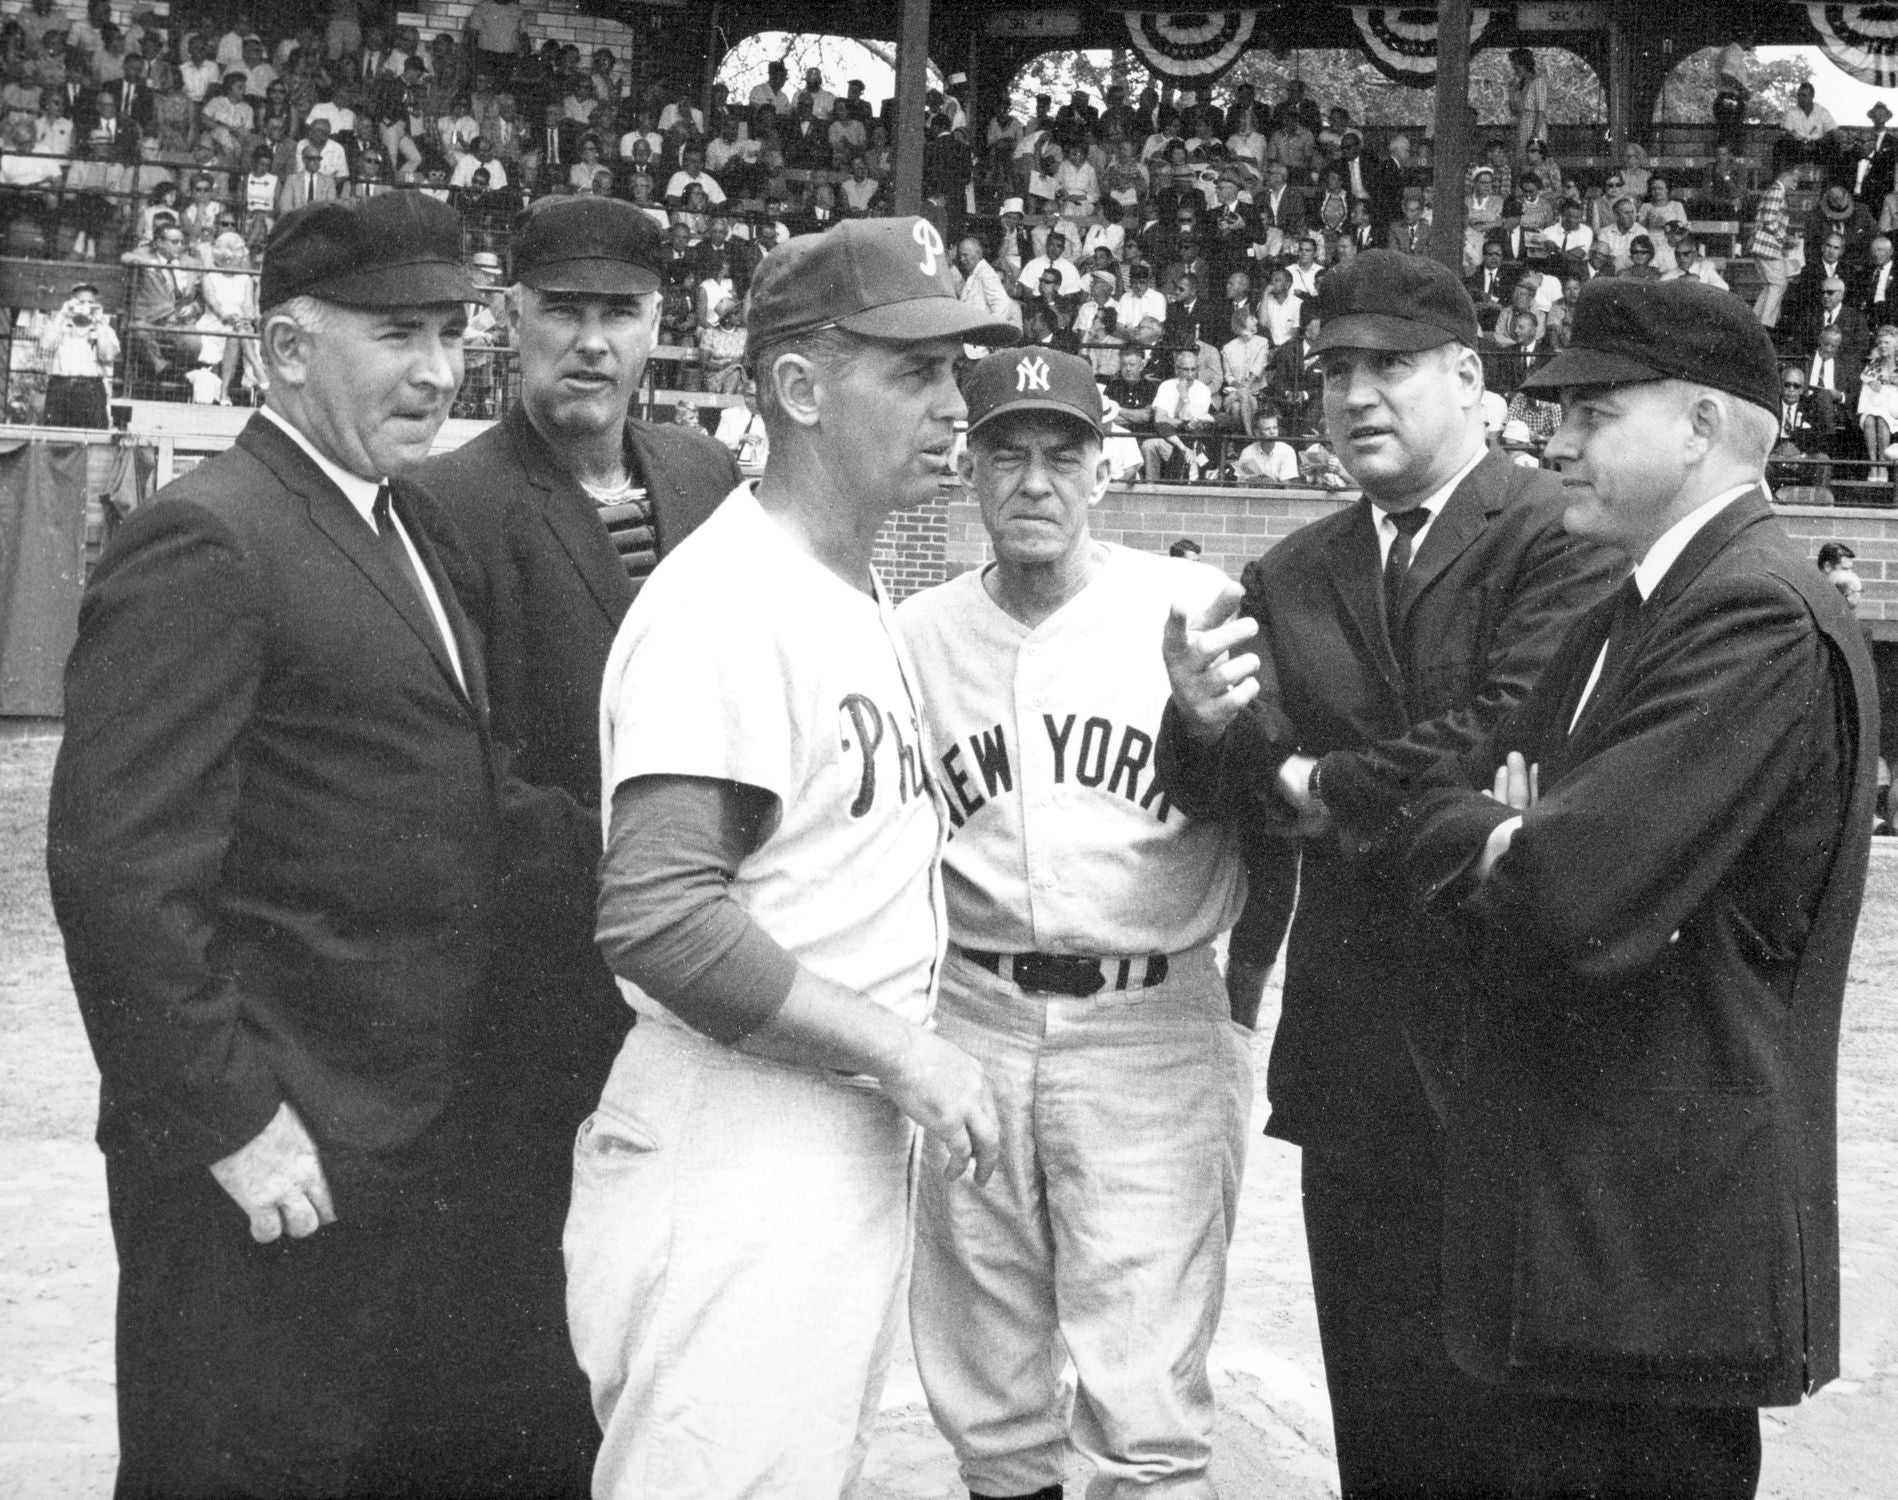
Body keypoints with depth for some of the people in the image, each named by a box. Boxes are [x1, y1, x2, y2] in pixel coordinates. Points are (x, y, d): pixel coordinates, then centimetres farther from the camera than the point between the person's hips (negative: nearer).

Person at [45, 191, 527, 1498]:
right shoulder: (207, 543, -15)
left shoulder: (391, 531, 15)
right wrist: (233, 1122, -20)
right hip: (267, 1167, -9)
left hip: (399, 1147, 9)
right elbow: (121, 864, -21)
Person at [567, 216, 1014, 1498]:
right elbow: (656, 917, -25)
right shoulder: (725, 608, -17)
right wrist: (906, 1053, -20)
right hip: (737, 1182, -9)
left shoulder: (859, 597, 13)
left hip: (855, 1156, 9)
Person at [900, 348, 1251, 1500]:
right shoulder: (914, 636, 5)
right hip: (970, 1028, 3)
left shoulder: (1193, 608, -4)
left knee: (1148, 1405, -6)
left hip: (1151, 1029, -3)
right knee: (985, 1393, 12)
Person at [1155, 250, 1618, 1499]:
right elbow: (1231, 785, 4)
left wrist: (1323, 787, -7)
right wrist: (1210, 723, -20)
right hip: (1356, 1055, 5)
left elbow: (1514, 739, -20)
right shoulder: (1295, 577, 12)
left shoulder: (1560, 540, -7)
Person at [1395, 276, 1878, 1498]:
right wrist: (1512, 836, -9)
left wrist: (1488, 836, -6)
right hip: (1576, 1202, 9)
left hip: (1671, 1228, -9)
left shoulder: (1761, 616, -18)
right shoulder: (1632, 615, 15)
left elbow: (1579, 895, -27)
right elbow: (1444, 817, 13)